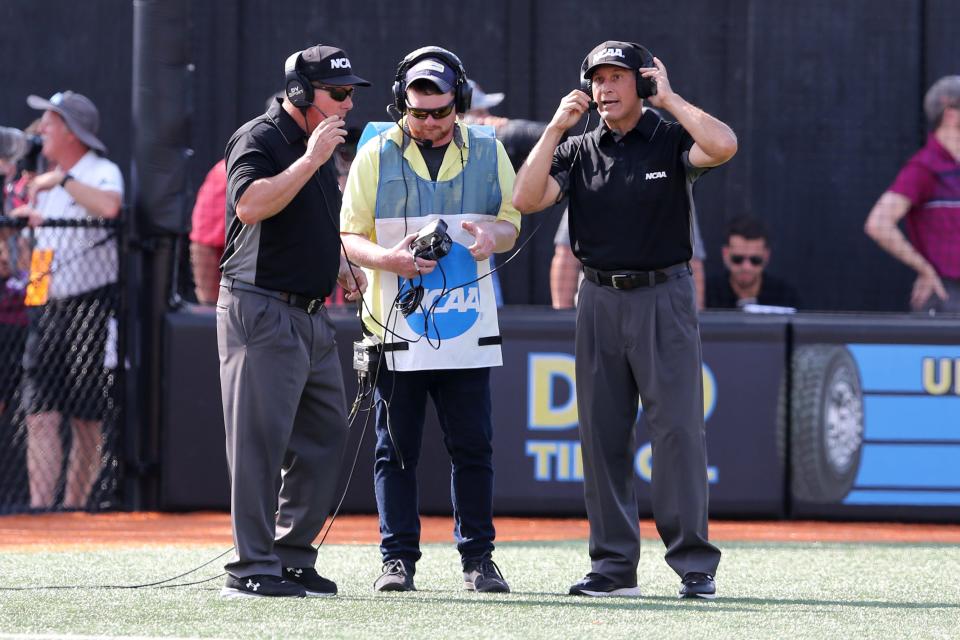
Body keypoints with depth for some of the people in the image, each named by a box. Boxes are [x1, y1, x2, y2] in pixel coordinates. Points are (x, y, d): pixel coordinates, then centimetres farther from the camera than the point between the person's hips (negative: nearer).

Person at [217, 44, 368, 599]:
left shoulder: (320, 146, 17)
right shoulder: (259, 140, -10)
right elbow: (250, 205, -27)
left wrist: (339, 266, 16)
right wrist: (311, 159, -25)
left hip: (313, 316, 9)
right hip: (262, 310, -9)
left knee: (325, 437, 9)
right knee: (262, 440, -9)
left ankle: (294, 557, 17)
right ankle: (253, 569, -8)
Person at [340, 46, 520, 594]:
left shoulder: (488, 153, 8)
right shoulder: (376, 156, 2)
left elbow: (512, 225, 11)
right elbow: (351, 237, 2)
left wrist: (493, 234, -14)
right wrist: (387, 257, -19)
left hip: (468, 329, 1)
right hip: (397, 326, -1)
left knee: (474, 446, 2)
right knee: (397, 448, 2)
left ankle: (478, 558, 9)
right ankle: (398, 560, 7)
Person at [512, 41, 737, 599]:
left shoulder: (671, 141, 0)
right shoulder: (578, 152, 10)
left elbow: (723, 145, -22)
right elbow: (527, 198, -4)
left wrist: (669, 99, -12)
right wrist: (558, 127, -6)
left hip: (664, 298, -4)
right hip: (600, 301, 4)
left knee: (679, 427, -8)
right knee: (603, 433, 4)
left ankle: (695, 565, -6)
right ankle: (614, 567, 9)